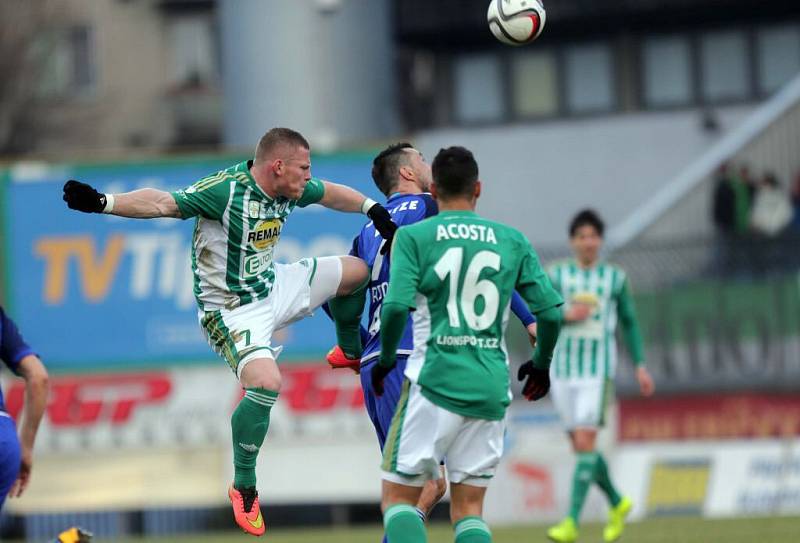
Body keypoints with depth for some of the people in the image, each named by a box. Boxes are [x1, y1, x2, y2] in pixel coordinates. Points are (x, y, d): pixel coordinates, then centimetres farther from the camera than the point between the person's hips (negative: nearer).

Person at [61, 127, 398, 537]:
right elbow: (162, 203, -34)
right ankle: (243, 487, -10)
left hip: (275, 287, 8)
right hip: (232, 308, -8)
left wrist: (373, 209, 9)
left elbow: (331, 193, 18)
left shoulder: (291, 189, -3)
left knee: (356, 270, 12)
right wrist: (102, 203, -46)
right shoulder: (225, 189, -27)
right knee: (265, 383, -28)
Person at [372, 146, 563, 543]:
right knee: (469, 508, 11)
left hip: (435, 381, -3)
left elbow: (396, 307, -13)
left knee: (398, 495, 7)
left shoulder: (413, 237, 0)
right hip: (492, 390, 3)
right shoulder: (512, 241, 8)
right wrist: (540, 363, 22)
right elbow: (550, 313, 5)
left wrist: (385, 359, 3)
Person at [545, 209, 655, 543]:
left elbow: (629, 323, 14)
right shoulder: (558, 275, 5)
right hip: (563, 368, 3)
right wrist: (566, 315, -16)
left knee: (585, 442, -15)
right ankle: (617, 503, 32)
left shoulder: (614, 278, 5)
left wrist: (640, 365, 10)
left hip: (598, 369, -3)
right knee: (580, 446, 9)